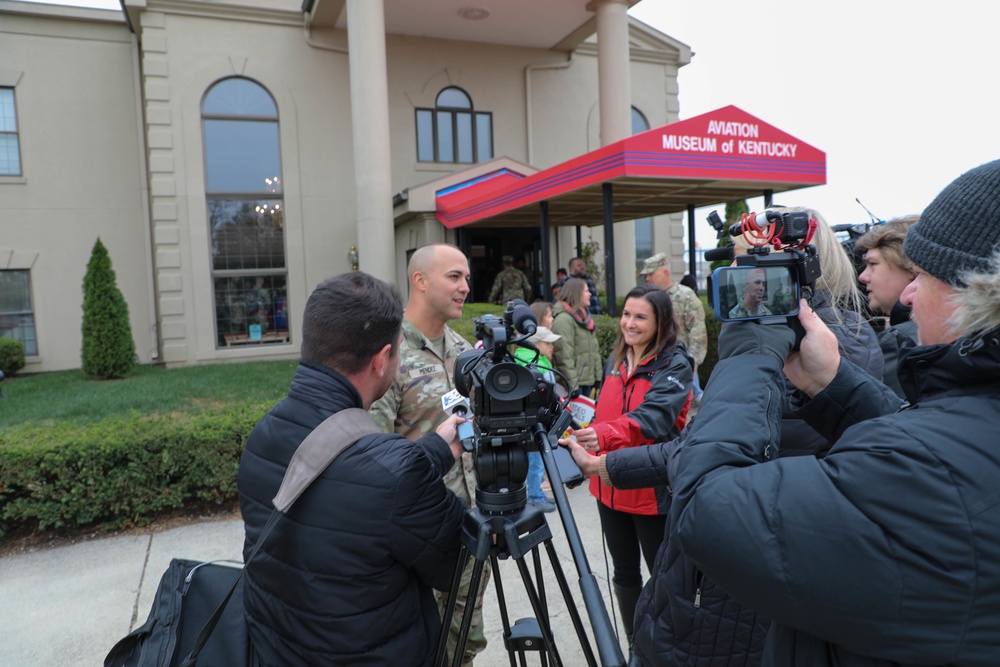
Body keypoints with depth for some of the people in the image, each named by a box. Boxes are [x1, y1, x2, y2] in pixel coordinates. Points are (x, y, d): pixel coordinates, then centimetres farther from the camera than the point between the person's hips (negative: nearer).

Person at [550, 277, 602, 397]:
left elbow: (595, 350, 18)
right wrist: (572, 386, -22)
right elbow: (564, 356, -20)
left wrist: (598, 378, 12)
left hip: (588, 381, 9)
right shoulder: (563, 319, -14)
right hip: (574, 383, -9)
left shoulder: (584, 316, 16)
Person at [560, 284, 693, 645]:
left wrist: (605, 435, -45)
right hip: (611, 486, 6)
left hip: (653, 490, -6)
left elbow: (654, 415, -31)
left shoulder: (675, 364, -14)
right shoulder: (615, 360, 6)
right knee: (624, 574, 18)